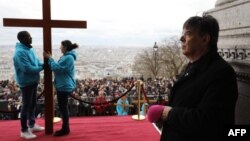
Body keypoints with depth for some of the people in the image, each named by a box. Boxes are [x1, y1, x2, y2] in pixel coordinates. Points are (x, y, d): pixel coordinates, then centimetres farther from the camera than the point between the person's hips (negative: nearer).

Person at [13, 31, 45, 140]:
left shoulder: (29, 49, 6)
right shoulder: (20, 52, -23)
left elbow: (36, 61, 12)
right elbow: (27, 68, -28)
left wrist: (43, 65, -8)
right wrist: (42, 68, -18)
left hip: (33, 81, 9)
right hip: (26, 83, -9)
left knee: (33, 103, 19)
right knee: (26, 106, 1)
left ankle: (32, 125, 35)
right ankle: (24, 130, 15)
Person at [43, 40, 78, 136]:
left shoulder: (68, 58, -20)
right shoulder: (67, 56, 13)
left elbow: (57, 68, -22)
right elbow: (59, 67, 15)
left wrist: (49, 58, -14)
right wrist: (50, 58, 7)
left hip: (65, 87, -11)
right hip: (63, 86, 11)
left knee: (63, 107, 0)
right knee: (63, 107, 16)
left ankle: (65, 129, 13)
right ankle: (65, 127, 27)